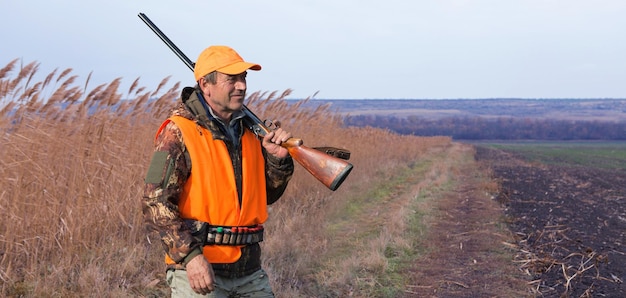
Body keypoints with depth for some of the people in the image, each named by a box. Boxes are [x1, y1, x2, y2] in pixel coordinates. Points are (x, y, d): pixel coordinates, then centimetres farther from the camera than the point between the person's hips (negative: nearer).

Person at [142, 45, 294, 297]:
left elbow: (267, 196, 18)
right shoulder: (179, 132, -9)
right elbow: (155, 203, -15)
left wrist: (278, 160, -1)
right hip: (199, 269, -6)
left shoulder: (250, 129, 10)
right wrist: (190, 255, -23)